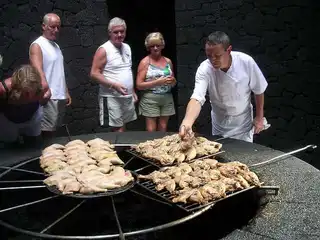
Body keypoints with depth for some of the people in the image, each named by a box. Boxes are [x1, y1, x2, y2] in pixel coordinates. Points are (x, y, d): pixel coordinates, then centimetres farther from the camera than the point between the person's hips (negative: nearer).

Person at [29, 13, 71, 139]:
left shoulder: (56, 45, 17)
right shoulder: (37, 45, -8)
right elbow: (38, 70, -21)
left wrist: (66, 92, 19)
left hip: (60, 97, 8)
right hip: (49, 97, -8)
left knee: (54, 130, 14)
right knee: (47, 131, -7)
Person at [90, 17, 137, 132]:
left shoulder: (127, 48, 12)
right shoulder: (104, 50, -11)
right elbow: (94, 74, -15)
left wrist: (133, 92, 16)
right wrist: (114, 85, -23)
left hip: (128, 96, 7)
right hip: (112, 97, -7)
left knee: (123, 127, 13)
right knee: (117, 129, -4)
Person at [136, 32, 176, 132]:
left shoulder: (168, 61, 10)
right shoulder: (145, 62, -3)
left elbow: (174, 82, 21)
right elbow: (139, 85, -9)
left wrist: (172, 81, -3)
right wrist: (157, 82, -18)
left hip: (167, 98, 4)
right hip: (150, 99, -4)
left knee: (163, 129, 8)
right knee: (151, 130, -2)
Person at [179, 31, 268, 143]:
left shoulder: (246, 62, -22)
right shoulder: (204, 69, -25)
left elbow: (258, 90, -7)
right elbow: (197, 98, -37)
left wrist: (259, 117, -2)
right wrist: (187, 121, -56)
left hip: (244, 122, 0)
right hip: (220, 125, 0)